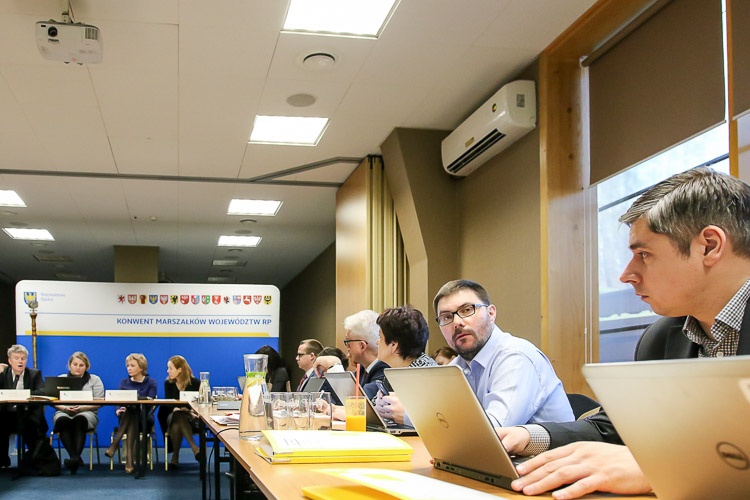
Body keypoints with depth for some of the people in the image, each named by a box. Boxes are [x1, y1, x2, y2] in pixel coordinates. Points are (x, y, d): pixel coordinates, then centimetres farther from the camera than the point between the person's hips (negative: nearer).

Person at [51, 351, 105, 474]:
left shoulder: (95, 380, 12)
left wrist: (81, 408, -15)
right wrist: (65, 408, -12)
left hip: (86, 413, -1)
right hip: (64, 412, 2)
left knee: (80, 420, -37)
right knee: (62, 420, -34)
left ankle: (75, 457, -47)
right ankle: (76, 458, -43)